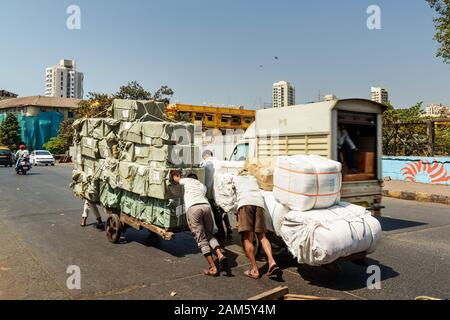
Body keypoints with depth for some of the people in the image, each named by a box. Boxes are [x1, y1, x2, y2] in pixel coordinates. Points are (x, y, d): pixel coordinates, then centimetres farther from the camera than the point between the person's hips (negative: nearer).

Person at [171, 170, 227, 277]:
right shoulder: (202, 185, 34)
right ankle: (220, 255, -6)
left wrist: (174, 172, 59)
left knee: (201, 239, 0)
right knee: (210, 235, 19)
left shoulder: (187, 180, 26)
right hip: (206, 206, 3)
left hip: (192, 208, -3)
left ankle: (213, 268, -4)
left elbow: (175, 179, 37)